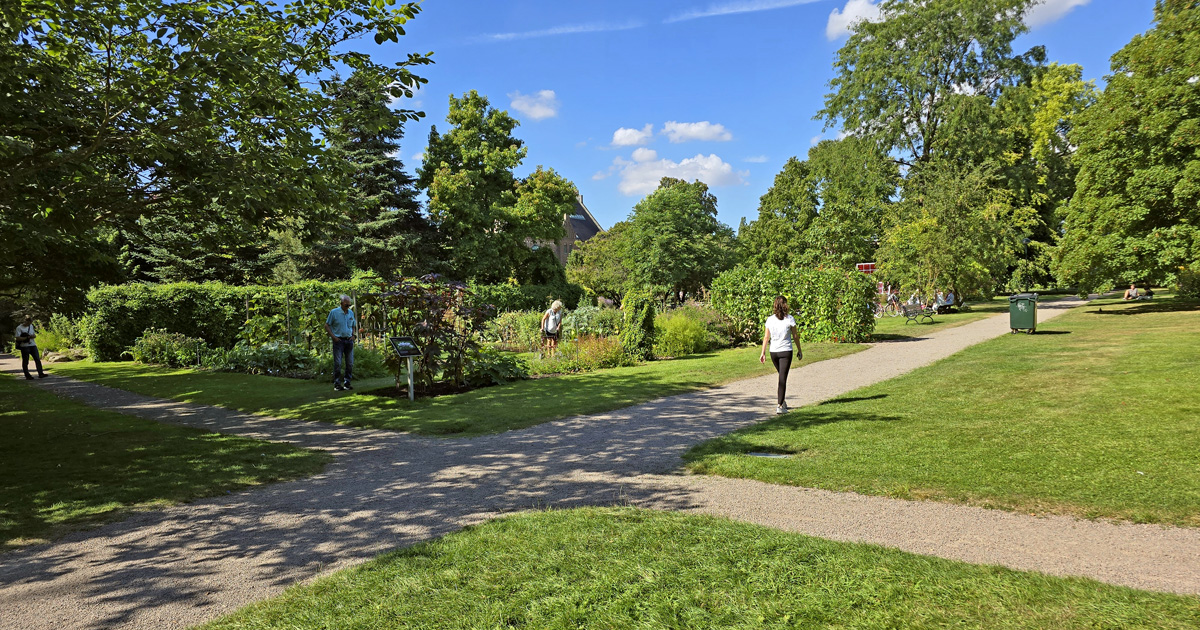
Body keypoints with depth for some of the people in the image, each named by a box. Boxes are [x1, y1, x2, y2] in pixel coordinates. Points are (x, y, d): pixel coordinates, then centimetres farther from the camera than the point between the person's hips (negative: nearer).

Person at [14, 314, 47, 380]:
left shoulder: (31, 326, 13)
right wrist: (27, 337, -18)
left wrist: (33, 336, -7)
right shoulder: (19, 328, -6)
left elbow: (35, 335, 16)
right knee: (25, 361, 3)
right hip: (24, 346, -5)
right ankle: (27, 375, 9)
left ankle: (40, 373, -4)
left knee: (37, 359, -3)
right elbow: (18, 338, -13)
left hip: (33, 345, 5)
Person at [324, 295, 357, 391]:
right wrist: (333, 337, -10)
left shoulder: (351, 313, 11)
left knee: (350, 363, 5)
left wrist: (353, 335, 7)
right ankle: (337, 384, -2)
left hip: (349, 340, 5)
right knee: (337, 363, -7)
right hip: (338, 340, -5)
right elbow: (327, 325, 0)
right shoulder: (334, 312, -3)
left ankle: (347, 383, 14)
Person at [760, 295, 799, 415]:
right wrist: (799, 350, 11)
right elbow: (795, 336, 0)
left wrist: (763, 353, 8)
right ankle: (780, 405, -7)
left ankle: (782, 402, 26)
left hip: (774, 352, 3)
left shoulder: (770, 319, -1)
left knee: (782, 376, 21)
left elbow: (766, 337, 2)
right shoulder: (789, 319, -6)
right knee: (783, 378, -2)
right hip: (786, 351, -3)